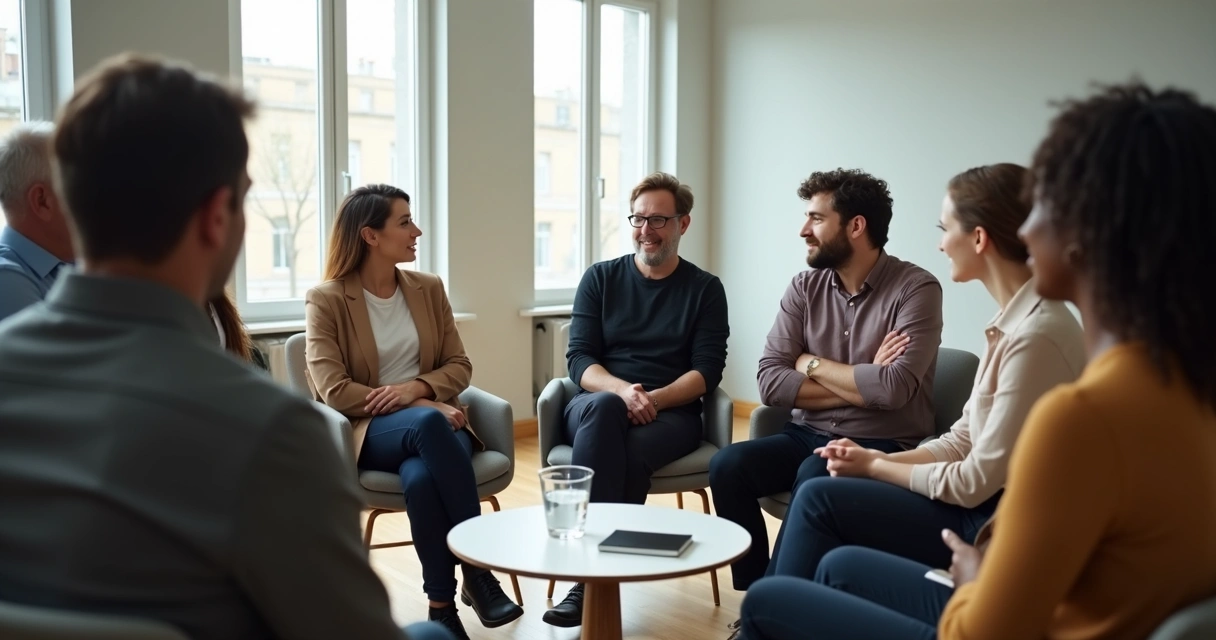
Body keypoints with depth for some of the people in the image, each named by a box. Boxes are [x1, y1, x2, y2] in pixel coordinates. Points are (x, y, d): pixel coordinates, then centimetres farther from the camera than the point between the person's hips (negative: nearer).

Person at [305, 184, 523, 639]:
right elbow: (334, 392, -11)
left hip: (434, 419, 3)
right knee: (427, 424, -38)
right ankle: (479, 567, -30)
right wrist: (423, 407, -17)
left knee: (420, 478, -35)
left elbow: (460, 366, 10)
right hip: (368, 431, -3)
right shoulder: (326, 300, -3)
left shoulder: (429, 288, 11)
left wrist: (417, 387, -12)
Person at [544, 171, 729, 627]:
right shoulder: (600, 278, 10)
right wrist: (621, 390, -20)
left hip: (671, 414, -1)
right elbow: (578, 359, 1)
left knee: (632, 453, -36)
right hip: (598, 406, 1)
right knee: (602, 406, -37)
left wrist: (654, 398, -19)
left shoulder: (705, 289, 8)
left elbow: (707, 372, -1)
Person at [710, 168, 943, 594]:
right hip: (808, 435, 5)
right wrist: (861, 385, -12)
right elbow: (770, 382, -4)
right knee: (727, 466, -20)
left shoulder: (916, 288, -9)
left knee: (814, 479, -34)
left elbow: (893, 388, -23)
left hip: (882, 446, -5)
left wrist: (811, 364, -9)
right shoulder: (805, 287, 5)